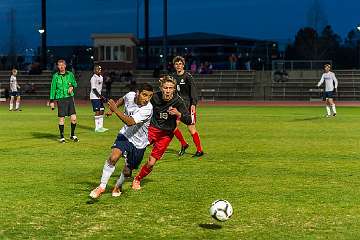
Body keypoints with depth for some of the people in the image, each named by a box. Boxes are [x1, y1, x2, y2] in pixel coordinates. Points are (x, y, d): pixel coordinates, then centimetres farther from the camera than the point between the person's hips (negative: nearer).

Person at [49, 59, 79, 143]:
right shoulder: (55, 76, 0)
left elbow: (75, 83, 21)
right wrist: (52, 101, -1)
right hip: (61, 99, -2)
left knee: (73, 118, -2)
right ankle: (61, 137, 11)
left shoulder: (70, 74, 7)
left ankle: (73, 135, 17)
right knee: (61, 119, -1)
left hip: (70, 98, 2)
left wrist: (72, 86, -3)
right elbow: (53, 89, 3)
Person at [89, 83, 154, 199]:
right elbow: (122, 99, 16)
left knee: (127, 172, 9)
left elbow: (130, 122, -38)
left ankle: (118, 186, 42)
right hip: (125, 135, 2)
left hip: (139, 142, -2)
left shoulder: (148, 108, -28)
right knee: (113, 157, -23)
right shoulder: (130, 95, -13)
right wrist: (112, 108, 10)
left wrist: (115, 110, -40)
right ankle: (102, 187, -9)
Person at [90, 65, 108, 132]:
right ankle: (97, 128, -3)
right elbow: (94, 89, -17)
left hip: (99, 97, 9)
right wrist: (100, 96, -17)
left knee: (102, 111, 10)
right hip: (94, 97, -9)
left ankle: (100, 127, 19)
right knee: (97, 112, -8)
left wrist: (101, 96, 13)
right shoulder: (93, 78, -14)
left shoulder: (101, 77, 12)